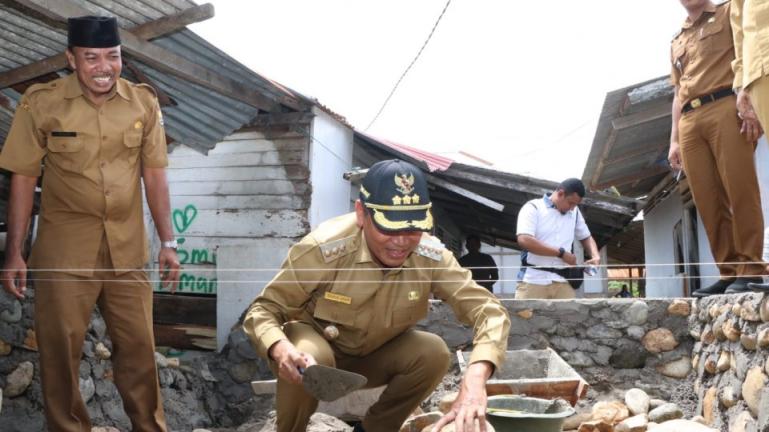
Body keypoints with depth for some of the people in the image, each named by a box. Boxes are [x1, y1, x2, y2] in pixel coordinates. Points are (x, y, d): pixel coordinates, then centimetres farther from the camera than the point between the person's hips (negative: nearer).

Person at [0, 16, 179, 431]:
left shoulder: (143, 102, -2)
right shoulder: (41, 103, -8)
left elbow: (154, 175, 4)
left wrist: (168, 242, 2)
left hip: (127, 248, 2)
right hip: (64, 249, -2)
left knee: (139, 346, 9)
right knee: (60, 349, 6)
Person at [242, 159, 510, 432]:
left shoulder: (431, 257, -22)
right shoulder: (323, 249, -32)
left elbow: (489, 311, -26)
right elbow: (262, 311, -25)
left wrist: (475, 376, -47)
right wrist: (280, 349, -49)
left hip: (374, 357, 3)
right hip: (316, 345, -3)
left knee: (434, 352, -23)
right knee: (312, 359, -36)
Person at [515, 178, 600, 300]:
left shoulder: (575, 212, 16)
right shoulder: (533, 208, -3)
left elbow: (586, 237, 29)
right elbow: (524, 240, -16)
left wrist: (596, 256, 6)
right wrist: (561, 253, -13)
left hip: (562, 282, 4)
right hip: (533, 280, -4)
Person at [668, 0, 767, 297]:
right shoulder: (677, 42, 30)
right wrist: (674, 140, 19)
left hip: (726, 107, -5)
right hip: (689, 122, 5)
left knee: (739, 189, -12)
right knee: (707, 201, -3)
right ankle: (728, 272, -3)